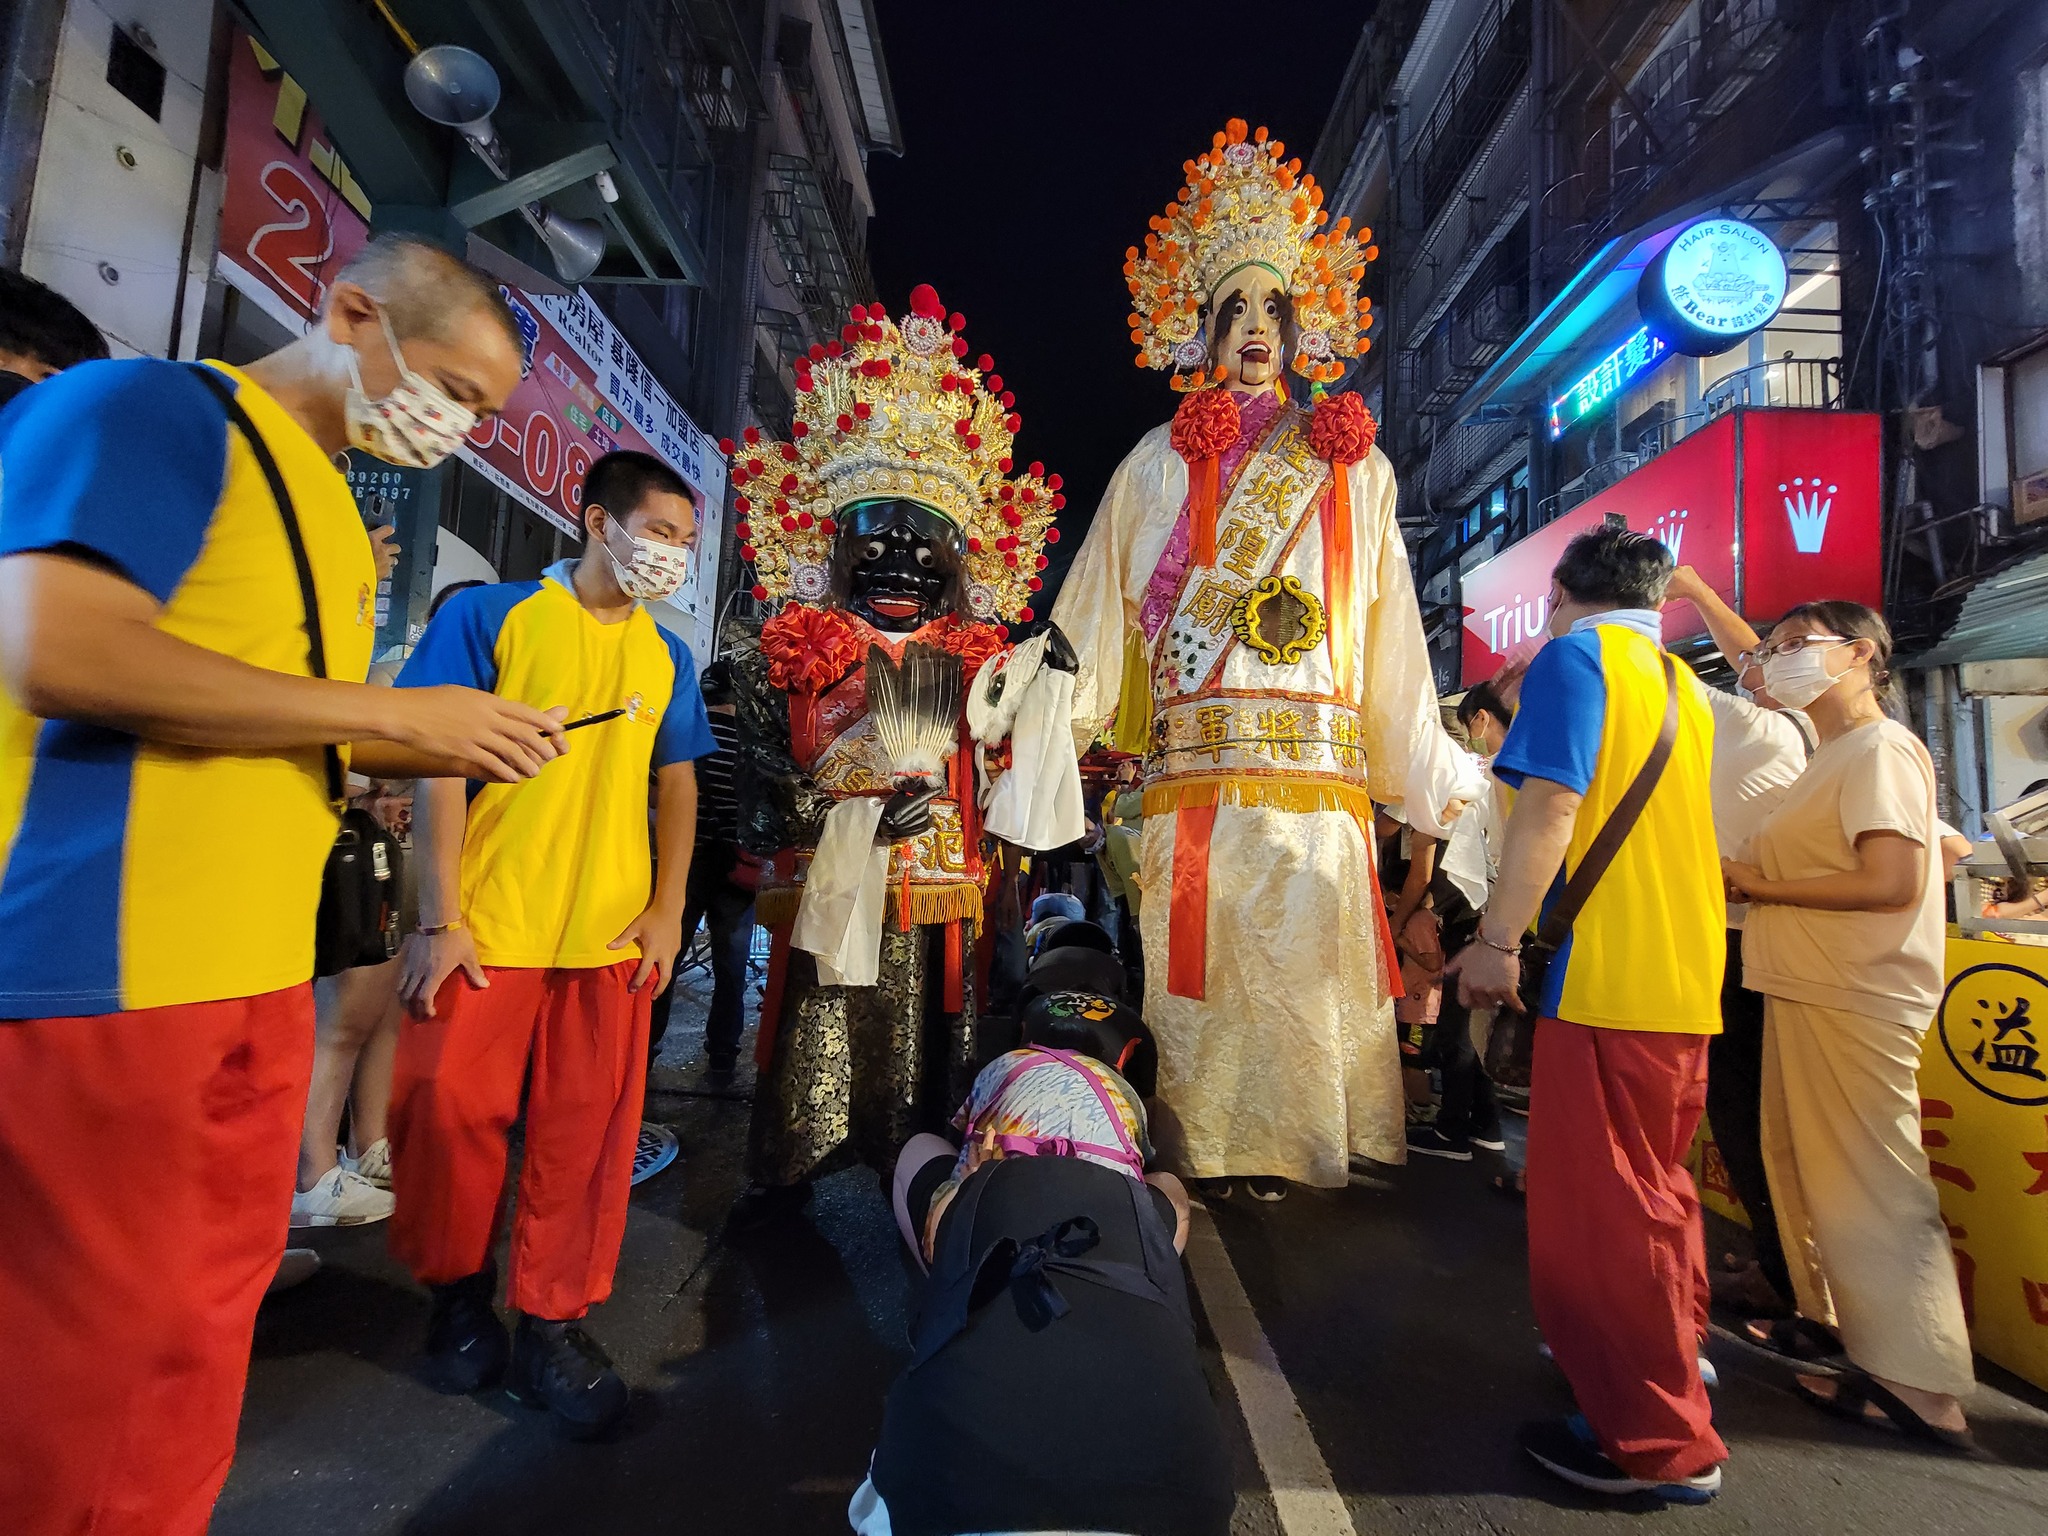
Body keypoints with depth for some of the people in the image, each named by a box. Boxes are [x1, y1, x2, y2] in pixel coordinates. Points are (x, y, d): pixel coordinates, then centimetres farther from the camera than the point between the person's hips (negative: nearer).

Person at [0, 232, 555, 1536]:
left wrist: (448, 753, 6)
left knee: (207, 1314, 18)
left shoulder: (337, 517, 18)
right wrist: (400, 715, -17)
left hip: (261, 974, 8)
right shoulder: (148, 408, -7)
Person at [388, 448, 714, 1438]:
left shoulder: (667, 657, 13)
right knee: (448, 1105, 1)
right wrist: (440, 918, -8)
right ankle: (459, 1290, 29)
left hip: (611, 936, 3)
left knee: (588, 1130, 5)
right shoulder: (491, 617, 2)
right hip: (488, 923, -2)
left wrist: (667, 909, 2)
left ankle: (551, 1320, 23)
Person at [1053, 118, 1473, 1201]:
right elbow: (1095, 624, 5)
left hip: (1321, 772, 2)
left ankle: (1287, 1141, 17)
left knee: (1306, 964, 2)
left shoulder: (1349, 468, 17)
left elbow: (1389, 638, 14)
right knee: (1206, 962, 0)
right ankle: (1215, 1150, 13)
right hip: (1195, 774, -1)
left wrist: (1436, 776, 12)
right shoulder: (1159, 463, 13)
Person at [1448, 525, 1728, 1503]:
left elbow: (1550, 805, -18)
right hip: (1686, 978, 9)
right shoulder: (1680, 683, 18)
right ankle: (1673, 1362, 34)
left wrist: (1498, 940, -15)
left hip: (1607, 975, -9)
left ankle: (1658, 1444, 11)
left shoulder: (1574, 656, -7)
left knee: (1601, 1204, 1)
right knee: (1657, 1189, 20)